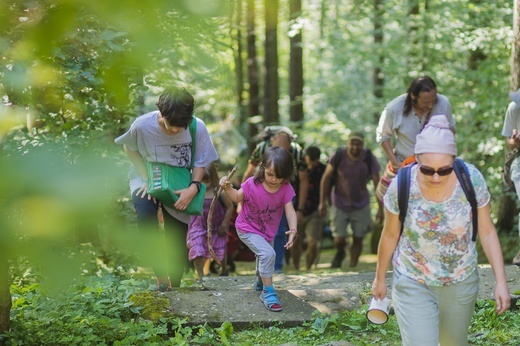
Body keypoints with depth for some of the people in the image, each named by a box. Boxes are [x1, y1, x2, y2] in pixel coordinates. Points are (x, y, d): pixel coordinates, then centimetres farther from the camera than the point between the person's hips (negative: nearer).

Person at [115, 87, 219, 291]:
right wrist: (147, 179, -14)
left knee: (177, 241, 1)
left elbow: (200, 162, -8)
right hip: (147, 177, -2)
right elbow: (129, 148, -4)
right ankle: (161, 274, -21)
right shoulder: (142, 125, -25)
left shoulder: (198, 128, -23)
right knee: (146, 215, -33)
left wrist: (193, 188, -26)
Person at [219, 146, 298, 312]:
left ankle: (260, 282, 60)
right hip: (247, 229, -5)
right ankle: (268, 292, -12)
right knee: (268, 254, -25)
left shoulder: (286, 189, -20)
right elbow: (236, 197, -11)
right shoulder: (252, 185, -27)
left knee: (263, 257, 29)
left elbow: (290, 210, -25)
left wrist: (293, 230, -41)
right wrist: (227, 188, -32)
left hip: (267, 231, 5)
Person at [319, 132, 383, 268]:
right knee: (339, 240, -2)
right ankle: (340, 253, 33)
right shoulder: (338, 156, -16)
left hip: (361, 205, 1)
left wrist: (380, 208, -11)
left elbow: (377, 183, -9)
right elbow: (326, 178, -6)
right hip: (339, 204, -1)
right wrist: (322, 202, -5)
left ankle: (352, 266, 20)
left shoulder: (369, 159, -14)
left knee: (358, 239, 3)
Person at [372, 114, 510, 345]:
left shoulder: (472, 179, -20)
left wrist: (501, 281, -11)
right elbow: (390, 235, -5)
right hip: (413, 284, -2)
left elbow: (487, 232, -8)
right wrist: (380, 278, 7)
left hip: (462, 283, 2)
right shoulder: (401, 186, -22)